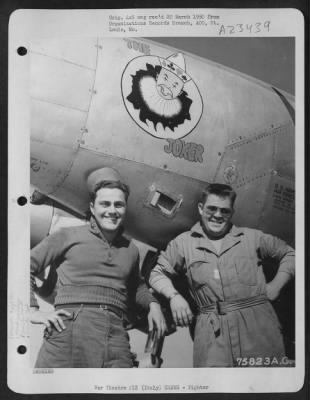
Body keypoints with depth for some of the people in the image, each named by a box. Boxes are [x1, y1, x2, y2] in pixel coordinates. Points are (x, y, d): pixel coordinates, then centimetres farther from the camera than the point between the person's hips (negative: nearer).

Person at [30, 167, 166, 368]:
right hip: (70, 327, -3)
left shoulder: (131, 249, 21)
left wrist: (152, 304, 18)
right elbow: (29, 267, 12)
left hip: (116, 333, 4)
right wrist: (33, 310, 3)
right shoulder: (68, 236, 9)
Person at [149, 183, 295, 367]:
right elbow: (158, 273, 16)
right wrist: (174, 296, -1)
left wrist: (276, 285, 8)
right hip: (212, 330, -1)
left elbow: (289, 254, 21)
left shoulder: (251, 237, 12)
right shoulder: (183, 243, 11)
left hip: (259, 323, 1)